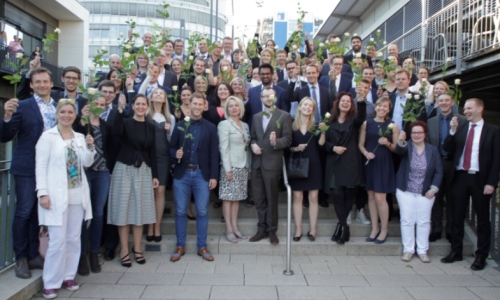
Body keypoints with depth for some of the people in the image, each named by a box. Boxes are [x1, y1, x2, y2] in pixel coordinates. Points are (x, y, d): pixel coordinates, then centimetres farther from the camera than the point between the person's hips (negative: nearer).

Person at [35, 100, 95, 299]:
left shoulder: (80, 137, 11)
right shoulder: (47, 136, -2)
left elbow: (87, 163, 5)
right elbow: (41, 166, -6)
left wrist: (90, 147, -12)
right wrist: (43, 193, -14)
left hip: (78, 195, 5)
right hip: (56, 195, -5)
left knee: (74, 238, 10)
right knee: (58, 241, -6)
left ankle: (68, 276, 23)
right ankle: (50, 283, 6)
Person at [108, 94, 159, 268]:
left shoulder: (150, 127, 9)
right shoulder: (126, 122, -1)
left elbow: (152, 152, 10)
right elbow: (116, 132, -25)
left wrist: (155, 175, 6)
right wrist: (120, 111, -36)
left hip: (143, 170, 3)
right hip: (124, 168, -3)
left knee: (140, 209, 8)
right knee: (124, 208, 1)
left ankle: (137, 248, 19)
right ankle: (124, 250, 10)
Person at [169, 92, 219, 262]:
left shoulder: (211, 128, 5)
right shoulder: (180, 125, 7)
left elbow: (214, 153, 2)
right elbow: (171, 147, 8)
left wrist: (214, 176, -4)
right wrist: (175, 154, -15)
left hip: (202, 174, -1)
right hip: (182, 174, 1)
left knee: (202, 212, 4)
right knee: (180, 211, 6)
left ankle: (202, 247, 16)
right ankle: (180, 246, 18)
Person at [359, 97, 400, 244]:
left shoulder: (393, 126, -1)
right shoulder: (366, 123, 5)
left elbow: (397, 148, 1)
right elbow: (361, 144, 5)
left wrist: (388, 144, -18)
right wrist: (366, 153, -13)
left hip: (384, 164, -3)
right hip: (369, 163, 3)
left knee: (380, 197, -4)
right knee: (371, 196, 9)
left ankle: (384, 230, 13)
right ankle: (374, 228, 22)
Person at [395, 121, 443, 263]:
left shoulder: (432, 150, 0)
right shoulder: (407, 146, -5)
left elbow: (439, 171, 1)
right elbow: (400, 150, -30)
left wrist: (434, 188, -10)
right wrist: (401, 141, -52)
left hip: (425, 192, 1)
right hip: (405, 191, -1)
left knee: (424, 221, 6)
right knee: (407, 220, 3)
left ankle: (422, 250, 17)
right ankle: (408, 249, 14)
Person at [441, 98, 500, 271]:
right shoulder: (460, 128, 9)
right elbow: (447, 149, 3)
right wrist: (453, 131, -11)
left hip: (480, 179, -3)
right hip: (460, 177, 3)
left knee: (482, 219, 7)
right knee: (457, 217, 10)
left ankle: (481, 256, 17)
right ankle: (456, 252, 22)